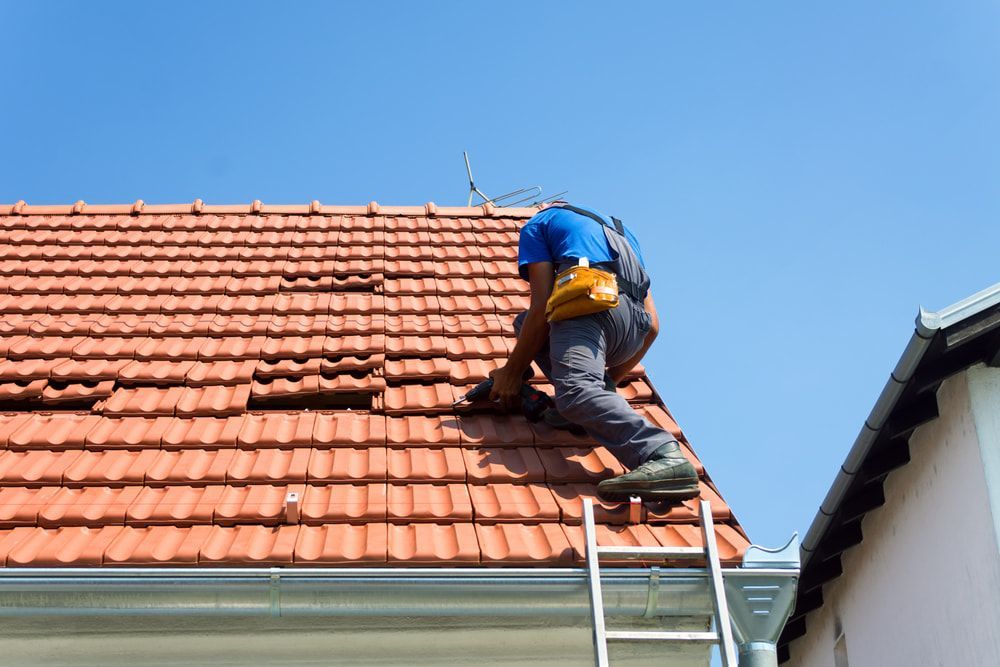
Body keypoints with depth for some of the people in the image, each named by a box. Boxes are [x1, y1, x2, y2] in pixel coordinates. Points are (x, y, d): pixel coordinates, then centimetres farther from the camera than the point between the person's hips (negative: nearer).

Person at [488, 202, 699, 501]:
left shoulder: (538, 223, 24)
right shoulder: (619, 230, 40)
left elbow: (542, 306, 7)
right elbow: (652, 326, 31)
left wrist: (512, 371, 15)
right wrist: (610, 379, 42)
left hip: (591, 301, -7)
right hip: (635, 327, 7)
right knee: (525, 321, 27)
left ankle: (666, 457, -53)